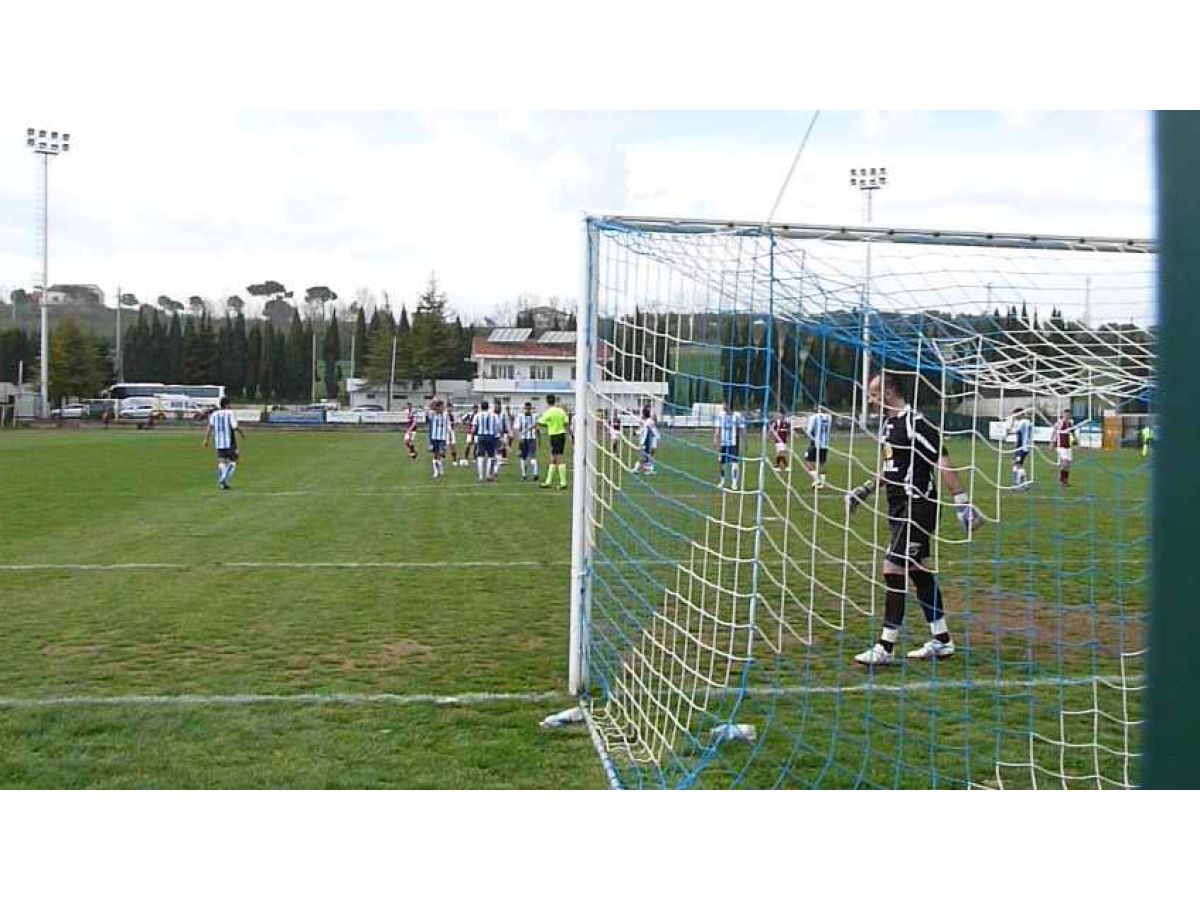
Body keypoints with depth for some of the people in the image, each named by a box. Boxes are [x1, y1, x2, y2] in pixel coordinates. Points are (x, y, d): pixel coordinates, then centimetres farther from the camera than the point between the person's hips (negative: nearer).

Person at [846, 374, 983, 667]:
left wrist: (961, 501, -22)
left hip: (917, 507, -10)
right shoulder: (888, 423, 13)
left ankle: (885, 648, -5)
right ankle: (942, 641, 25)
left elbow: (941, 462, -20)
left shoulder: (915, 423, -17)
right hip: (899, 508, 10)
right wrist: (865, 489, 26)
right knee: (919, 573, 15)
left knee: (893, 570, -10)